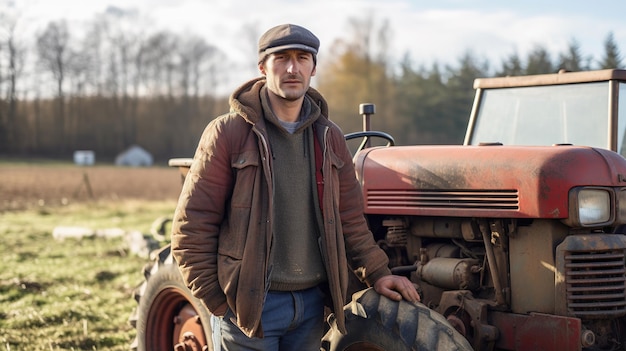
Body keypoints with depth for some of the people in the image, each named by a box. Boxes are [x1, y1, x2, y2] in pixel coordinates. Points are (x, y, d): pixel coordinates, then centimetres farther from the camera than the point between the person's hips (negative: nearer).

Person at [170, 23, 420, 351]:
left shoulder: (329, 137, 8)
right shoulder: (228, 132, -8)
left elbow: (350, 217, 15)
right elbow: (192, 224, -9)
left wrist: (376, 273, 8)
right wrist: (216, 301, -11)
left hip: (311, 302, 5)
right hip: (247, 304, -5)